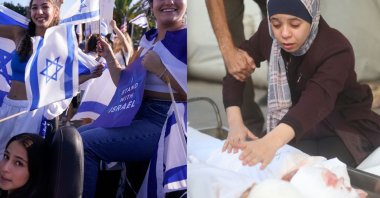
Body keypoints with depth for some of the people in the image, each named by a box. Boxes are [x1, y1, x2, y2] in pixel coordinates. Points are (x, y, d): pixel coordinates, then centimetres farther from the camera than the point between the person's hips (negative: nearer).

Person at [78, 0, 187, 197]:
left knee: (84, 144, -19)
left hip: (167, 122, -9)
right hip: (137, 115, 9)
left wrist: (161, 69, -18)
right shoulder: (148, 38, 15)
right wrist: (109, 57, 8)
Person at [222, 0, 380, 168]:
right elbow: (235, 71, -9)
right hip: (305, 125, 4)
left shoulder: (336, 50, -31)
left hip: (346, 127, -4)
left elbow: (317, 100, -48)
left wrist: (270, 142, -66)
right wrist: (235, 124, -28)